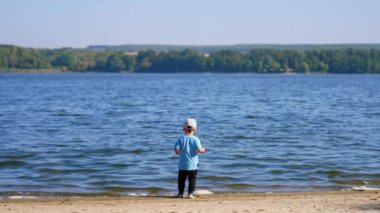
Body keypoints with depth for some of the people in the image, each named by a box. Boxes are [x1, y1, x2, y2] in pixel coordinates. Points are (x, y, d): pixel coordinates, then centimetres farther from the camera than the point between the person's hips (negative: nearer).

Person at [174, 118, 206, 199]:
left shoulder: (181, 139, -3)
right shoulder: (195, 139, -8)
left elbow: (176, 149, -11)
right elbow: (199, 149, -19)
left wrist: (178, 152, 11)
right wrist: (203, 150, 3)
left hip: (182, 165, 1)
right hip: (192, 165, -1)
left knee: (181, 180, 11)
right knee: (192, 180, 6)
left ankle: (180, 193, 13)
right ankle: (191, 193, 1)